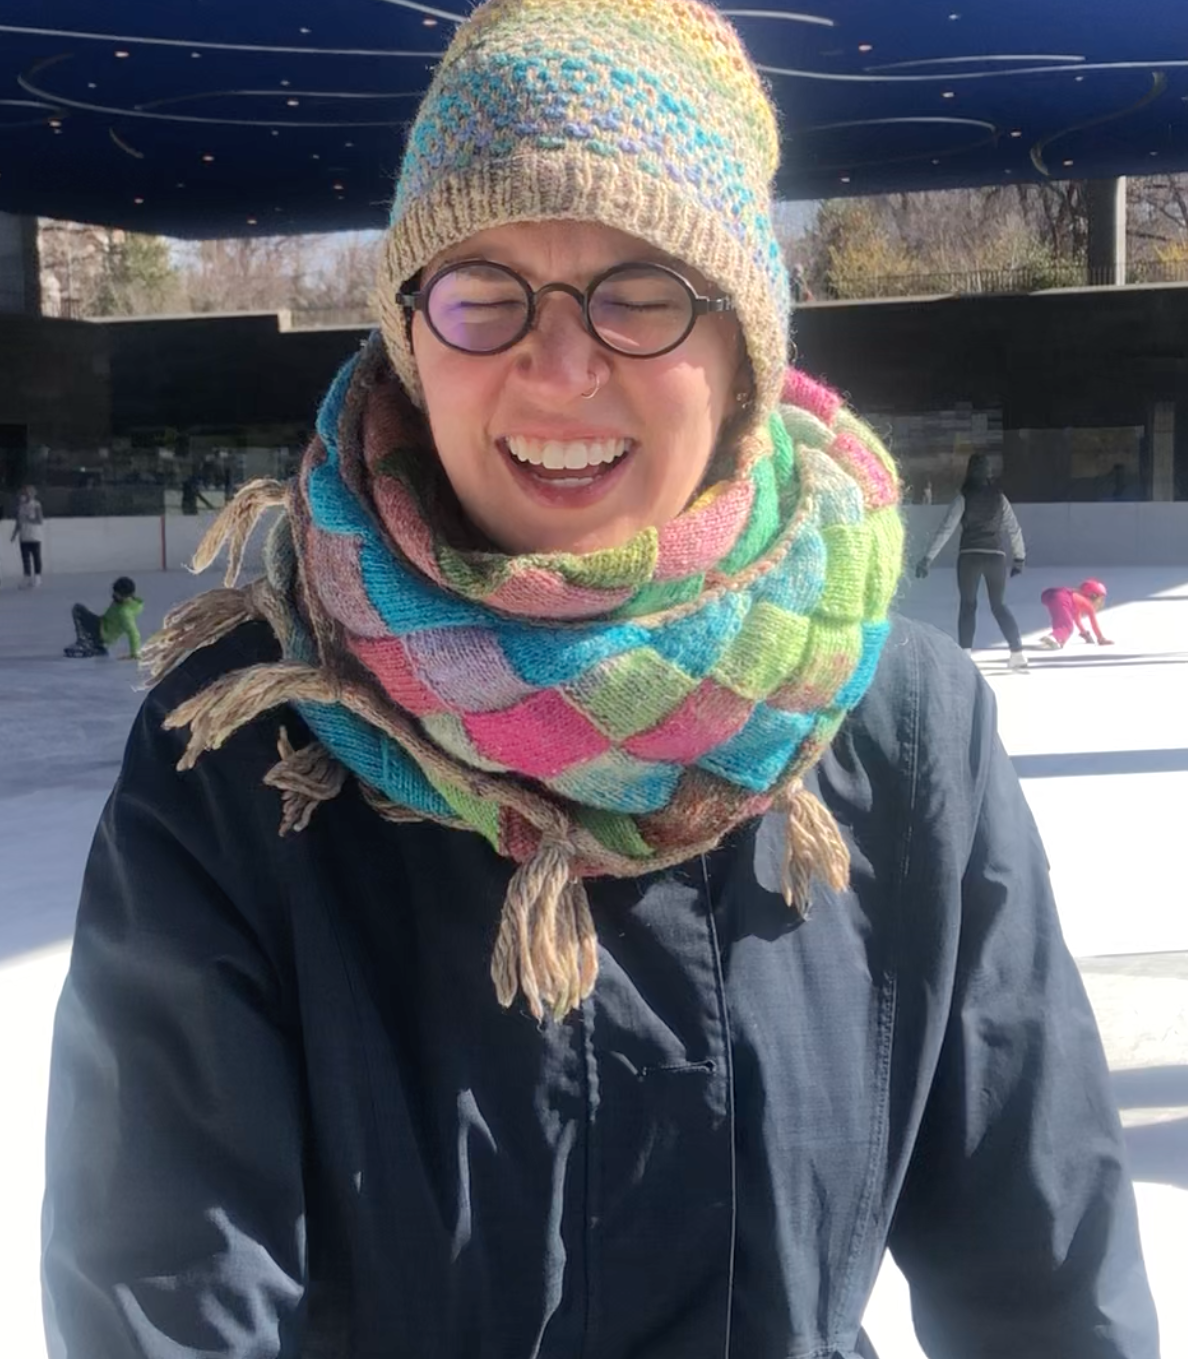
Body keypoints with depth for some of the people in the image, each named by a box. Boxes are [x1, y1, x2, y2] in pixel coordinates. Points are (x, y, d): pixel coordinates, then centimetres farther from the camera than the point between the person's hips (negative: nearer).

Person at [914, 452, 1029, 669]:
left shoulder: (964, 496, -3)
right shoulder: (998, 497, 7)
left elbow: (946, 529, -9)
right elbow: (1014, 529, 12)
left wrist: (928, 558, -9)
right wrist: (1020, 557, 25)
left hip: (969, 556, -3)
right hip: (995, 556, 3)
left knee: (968, 605, 8)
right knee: (999, 605, 15)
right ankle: (1017, 653, 8)